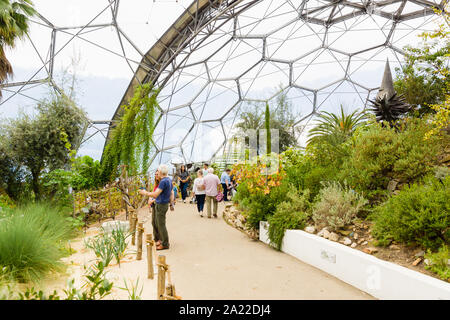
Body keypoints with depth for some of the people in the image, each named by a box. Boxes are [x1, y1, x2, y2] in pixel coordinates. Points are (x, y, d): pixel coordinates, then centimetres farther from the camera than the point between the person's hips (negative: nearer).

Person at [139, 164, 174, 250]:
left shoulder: (163, 181, -22)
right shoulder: (168, 180, 9)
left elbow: (155, 194, -25)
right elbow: (172, 193, 16)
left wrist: (145, 193, -10)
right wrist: (171, 204, 21)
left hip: (161, 205, -10)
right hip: (161, 204, 10)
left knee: (161, 224, -1)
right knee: (157, 223, 19)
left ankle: (165, 244, 8)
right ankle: (162, 240, 29)